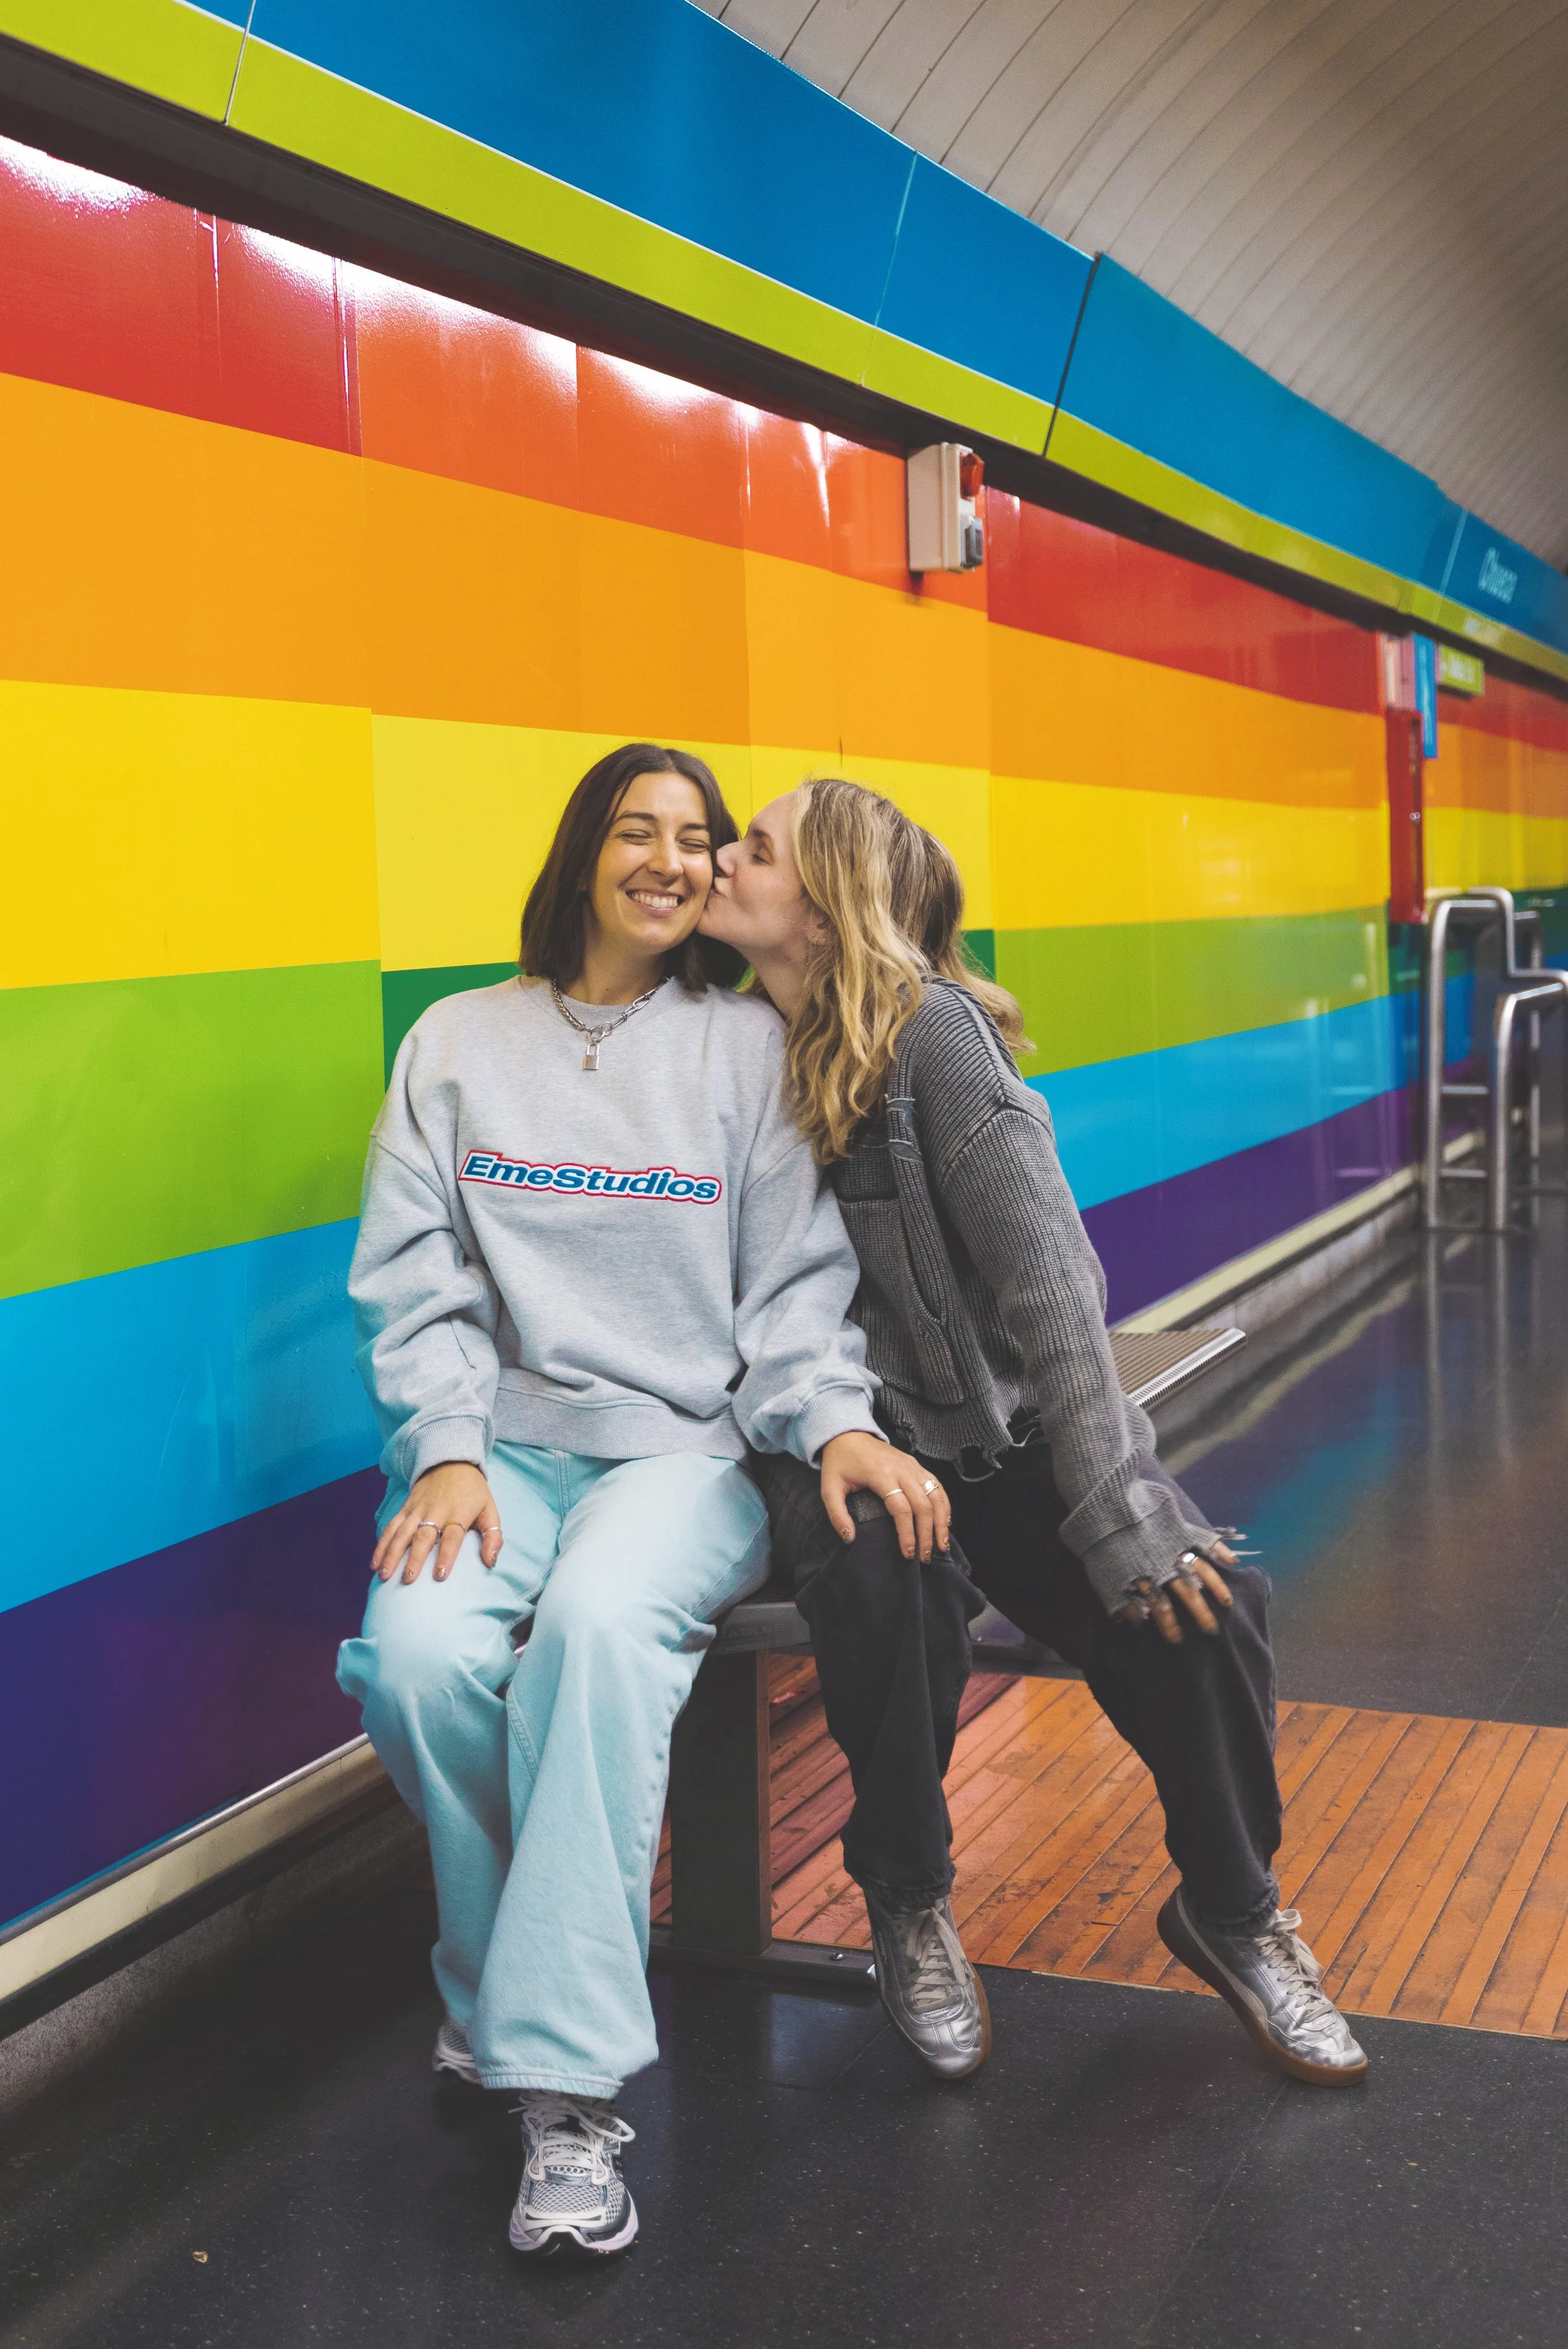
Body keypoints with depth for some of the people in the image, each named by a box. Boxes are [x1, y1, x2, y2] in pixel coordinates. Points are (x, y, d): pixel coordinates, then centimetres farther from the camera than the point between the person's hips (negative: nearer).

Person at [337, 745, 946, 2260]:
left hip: (689, 1446, -1)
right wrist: (447, 1449, -11)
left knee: (601, 1621, -35)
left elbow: (793, 1281, 7)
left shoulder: (751, 1047, 11)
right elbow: (414, 1284, 6)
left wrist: (836, 1421, -13)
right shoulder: (457, 1047, 13)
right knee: (420, 1656, -30)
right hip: (504, 1440, 1)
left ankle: (564, 2080, -29)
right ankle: (500, 1979, -2)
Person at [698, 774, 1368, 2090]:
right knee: (886, 1583, -32)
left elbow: (1045, 1273, -17)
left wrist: (1119, 1506, -25)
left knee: (1196, 1599, -23)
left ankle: (1233, 1908, 7)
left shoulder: (934, 1031, -10)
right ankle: (910, 1907, -3)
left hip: (997, 1420, -1)